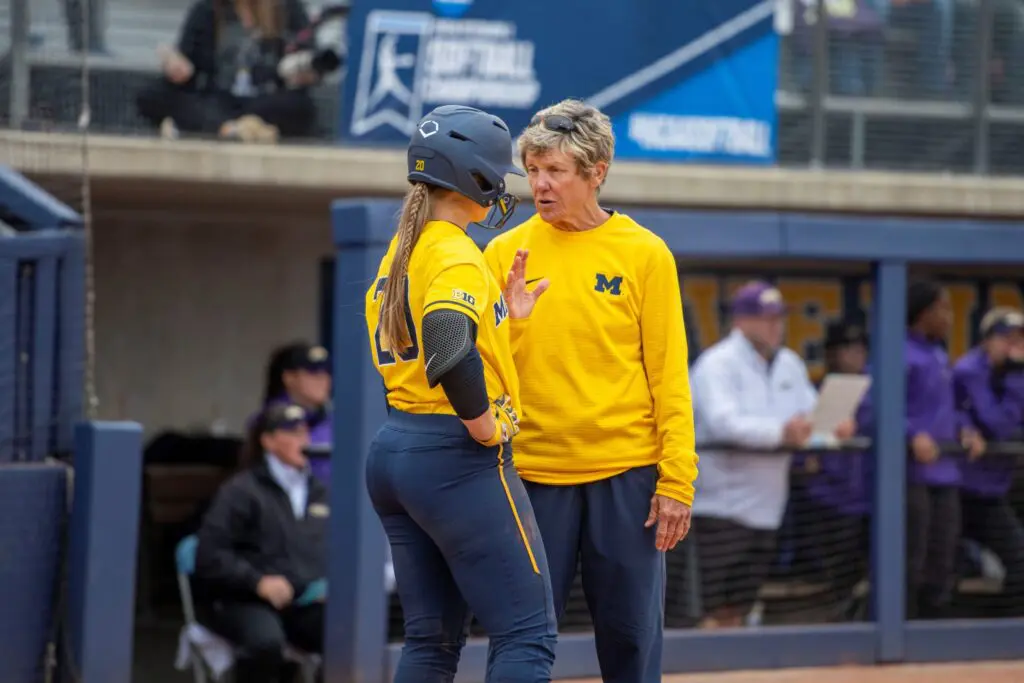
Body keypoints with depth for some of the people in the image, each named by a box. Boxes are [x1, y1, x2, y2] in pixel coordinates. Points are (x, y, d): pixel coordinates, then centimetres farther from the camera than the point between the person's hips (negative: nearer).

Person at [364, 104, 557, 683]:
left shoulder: (400, 253, 15)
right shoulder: (456, 255, -14)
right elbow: (451, 351, -30)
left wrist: (503, 317, 14)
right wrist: (487, 429, -19)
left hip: (393, 452, 9)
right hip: (459, 460, -9)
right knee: (528, 636, -8)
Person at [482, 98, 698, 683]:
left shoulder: (645, 254, 0)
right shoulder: (506, 252, 4)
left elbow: (669, 376, -1)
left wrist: (676, 482, -7)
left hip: (625, 476, -1)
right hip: (534, 476, 1)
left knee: (631, 635, 4)